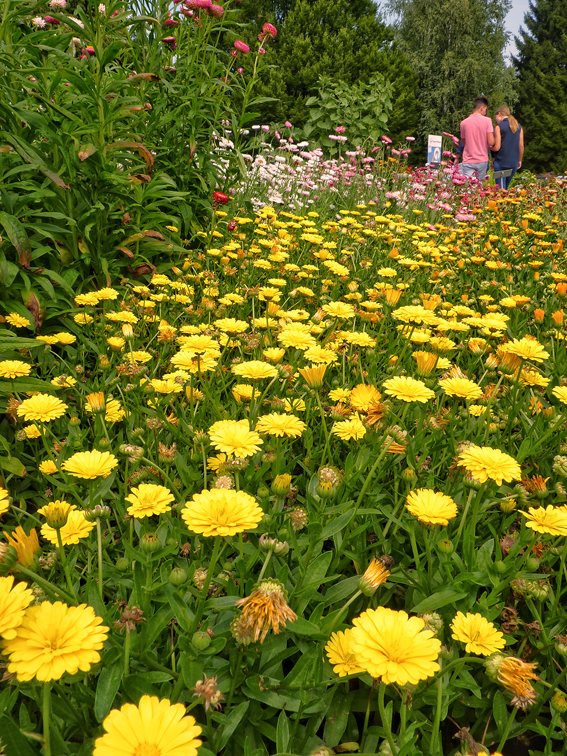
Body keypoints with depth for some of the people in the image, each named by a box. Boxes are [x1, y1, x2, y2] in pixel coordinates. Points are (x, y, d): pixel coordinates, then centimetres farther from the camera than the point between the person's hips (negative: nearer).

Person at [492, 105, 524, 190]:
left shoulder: (499, 127, -8)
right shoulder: (518, 126, 8)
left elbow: (497, 147, -12)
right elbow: (521, 146, 9)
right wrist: (520, 160, 20)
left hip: (501, 162, -6)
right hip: (514, 162, 6)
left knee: (501, 189, -3)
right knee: (506, 188, 17)